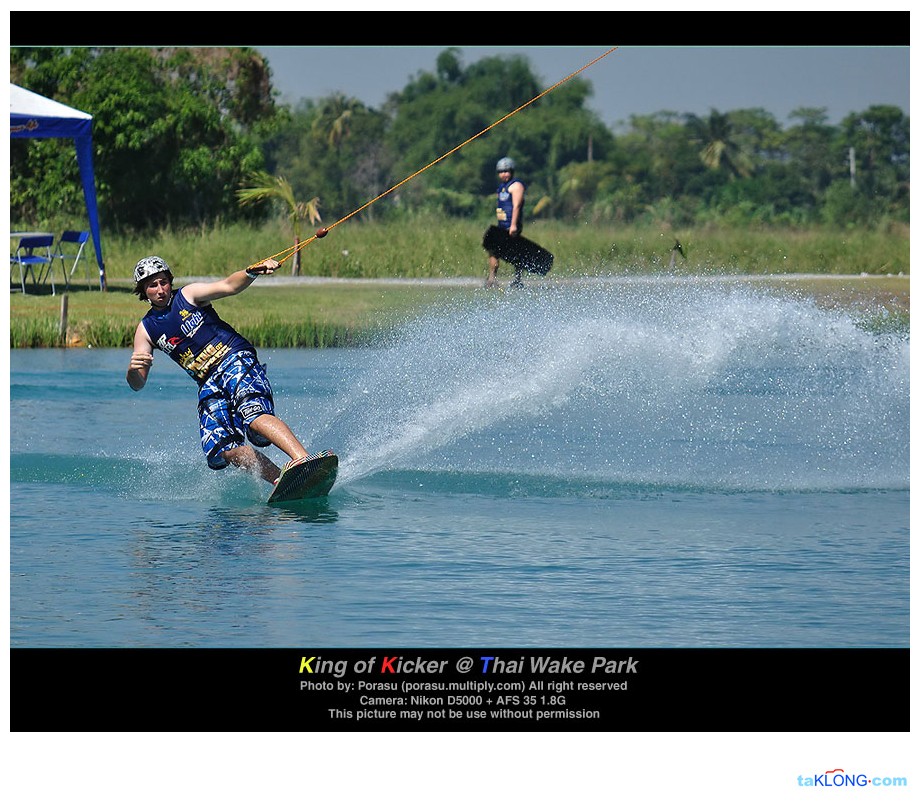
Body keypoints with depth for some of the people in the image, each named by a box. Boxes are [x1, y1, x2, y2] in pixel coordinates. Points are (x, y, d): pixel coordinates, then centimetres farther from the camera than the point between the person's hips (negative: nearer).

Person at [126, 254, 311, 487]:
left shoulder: (189, 295, 4)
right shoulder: (146, 330, 13)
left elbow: (229, 286, -13)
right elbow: (138, 384, 8)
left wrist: (251, 273, -35)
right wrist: (133, 370, -17)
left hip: (237, 361, -5)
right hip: (209, 387, 5)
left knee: (254, 417, -33)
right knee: (225, 450, -18)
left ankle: (304, 461, -51)